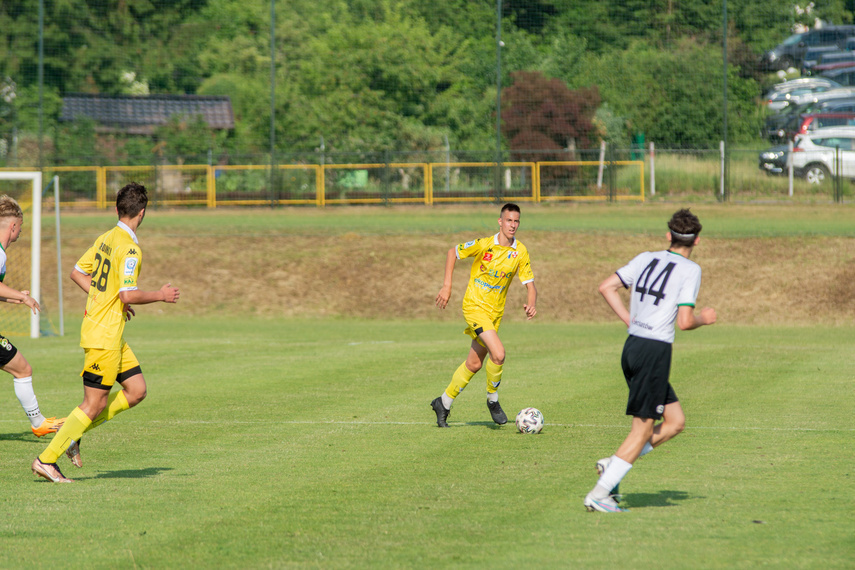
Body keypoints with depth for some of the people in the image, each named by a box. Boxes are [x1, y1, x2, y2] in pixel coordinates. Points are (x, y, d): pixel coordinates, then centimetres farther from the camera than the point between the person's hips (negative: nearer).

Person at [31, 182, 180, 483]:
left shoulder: (105, 239, 9)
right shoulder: (129, 249, -18)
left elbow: (77, 273, 17)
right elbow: (128, 295, -24)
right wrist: (161, 295, -9)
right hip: (104, 336, -9)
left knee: (136, 390, 11)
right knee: (95, 404, -4)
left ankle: (72, 431, 14)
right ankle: (46, 459, 1)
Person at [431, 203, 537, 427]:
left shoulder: (520, 252, -3)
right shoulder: (484, 244, -14)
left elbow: (530, 285, -2)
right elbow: (453, 252, -1)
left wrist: (531, 304, -24)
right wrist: (447, 286, -6)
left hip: (496, 312, 6)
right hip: (475, 306, -6)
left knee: (474, 363, 13)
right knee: (498, 354, -22)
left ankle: (444, 403, 30)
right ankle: (493, 400, 1)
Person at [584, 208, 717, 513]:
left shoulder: (646, 259, 11)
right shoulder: (690, 270, -7)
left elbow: (606, 287, 9)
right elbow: (685, 322, -14)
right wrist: (705, 318, 6)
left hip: (632, 346, 7)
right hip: (655, 351, -7)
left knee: (675, 421, 15)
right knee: (643, 429, -1)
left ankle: (613, 465, 5)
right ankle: (599, 494, -5)